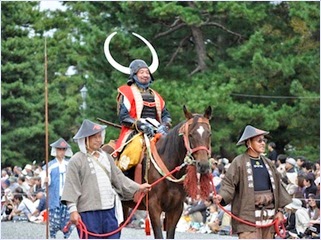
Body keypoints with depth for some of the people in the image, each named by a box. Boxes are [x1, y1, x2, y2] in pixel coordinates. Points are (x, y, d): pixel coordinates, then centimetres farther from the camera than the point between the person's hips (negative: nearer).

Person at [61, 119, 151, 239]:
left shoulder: (106, 157, 15)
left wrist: (137, 188, 12)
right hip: (88, 212, -6)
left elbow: (119, 178, 19)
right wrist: (73, 210, -15)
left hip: (110, 211, 6)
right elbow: (72, 187, -8)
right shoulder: (77, 161, -4)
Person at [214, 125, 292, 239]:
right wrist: (222, 197, -27)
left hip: (268, 216, 6)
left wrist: (279, 210, 11)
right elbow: (229, 183, -7)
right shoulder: (239, 162, -2)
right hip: (248, 215, -6)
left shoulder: (268, 163, 16)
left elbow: (276, 186, 18)